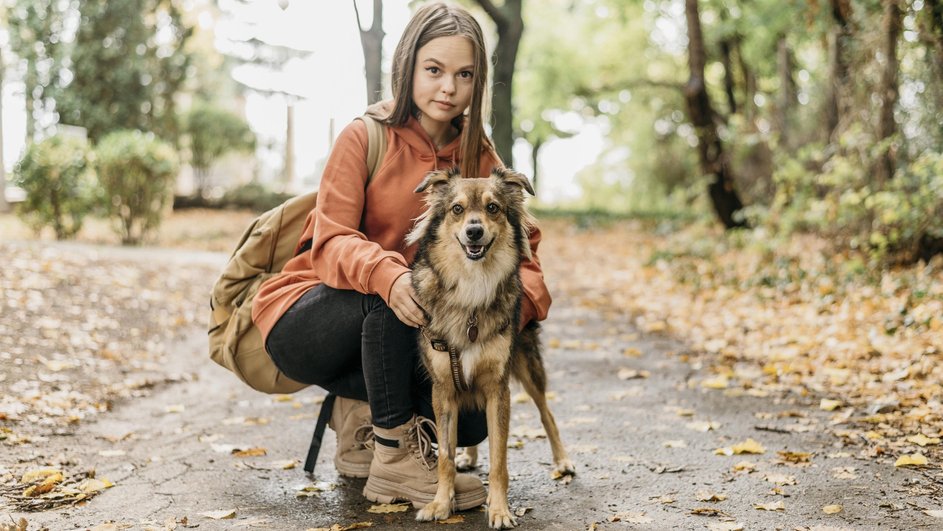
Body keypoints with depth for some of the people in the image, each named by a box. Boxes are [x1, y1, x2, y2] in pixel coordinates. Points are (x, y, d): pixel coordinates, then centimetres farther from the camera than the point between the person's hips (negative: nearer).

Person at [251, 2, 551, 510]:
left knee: (468, 421, -18)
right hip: (305, 322, -4)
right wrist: (386, 276, -44)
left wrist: (517, 301, -30)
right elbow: (330, 243, -22)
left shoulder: (479, 157, -1)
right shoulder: (364, 136, -13)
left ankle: (362, 412, 8)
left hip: (391, 333, 4)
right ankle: (395, 457, -23)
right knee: (393, 288, -35)